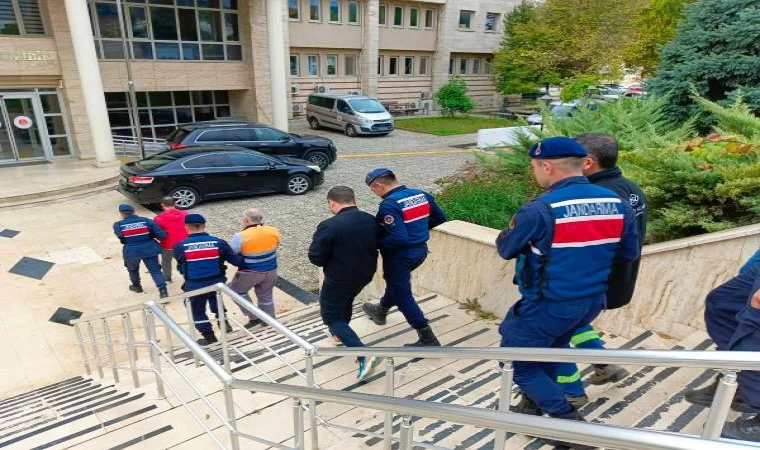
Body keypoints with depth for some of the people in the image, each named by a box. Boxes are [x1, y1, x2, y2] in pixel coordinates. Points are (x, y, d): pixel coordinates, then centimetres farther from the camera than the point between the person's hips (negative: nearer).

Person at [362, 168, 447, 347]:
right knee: (397, 282, 29)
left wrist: (374, 242, -16)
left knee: (403, 296, 6)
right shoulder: (422, 195, 0)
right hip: (420, 250, 9)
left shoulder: (389, 205, -24)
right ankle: (381, 311, 53)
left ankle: (428, 339, 11)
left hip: (400, 256, -9)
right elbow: (440, 218, 10)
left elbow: (398, 238, -31)